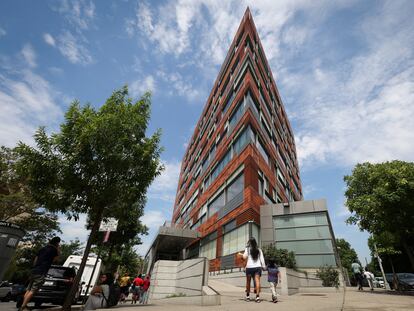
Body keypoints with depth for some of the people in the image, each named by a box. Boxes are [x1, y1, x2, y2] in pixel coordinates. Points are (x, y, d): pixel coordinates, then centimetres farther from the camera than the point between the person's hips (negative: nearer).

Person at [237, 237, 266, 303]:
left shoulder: (247, 249, 1)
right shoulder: (259, 249, 11)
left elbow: (245, 257, -9)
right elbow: (262, 258, 6)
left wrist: (241, 254, 9)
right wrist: (263, 266, 7)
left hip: (249, 267, -2)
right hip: (258, 267, 2)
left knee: (248, 281, 11)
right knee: (257, 281, -5)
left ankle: (248, 296, 19)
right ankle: (257, 296, -18)